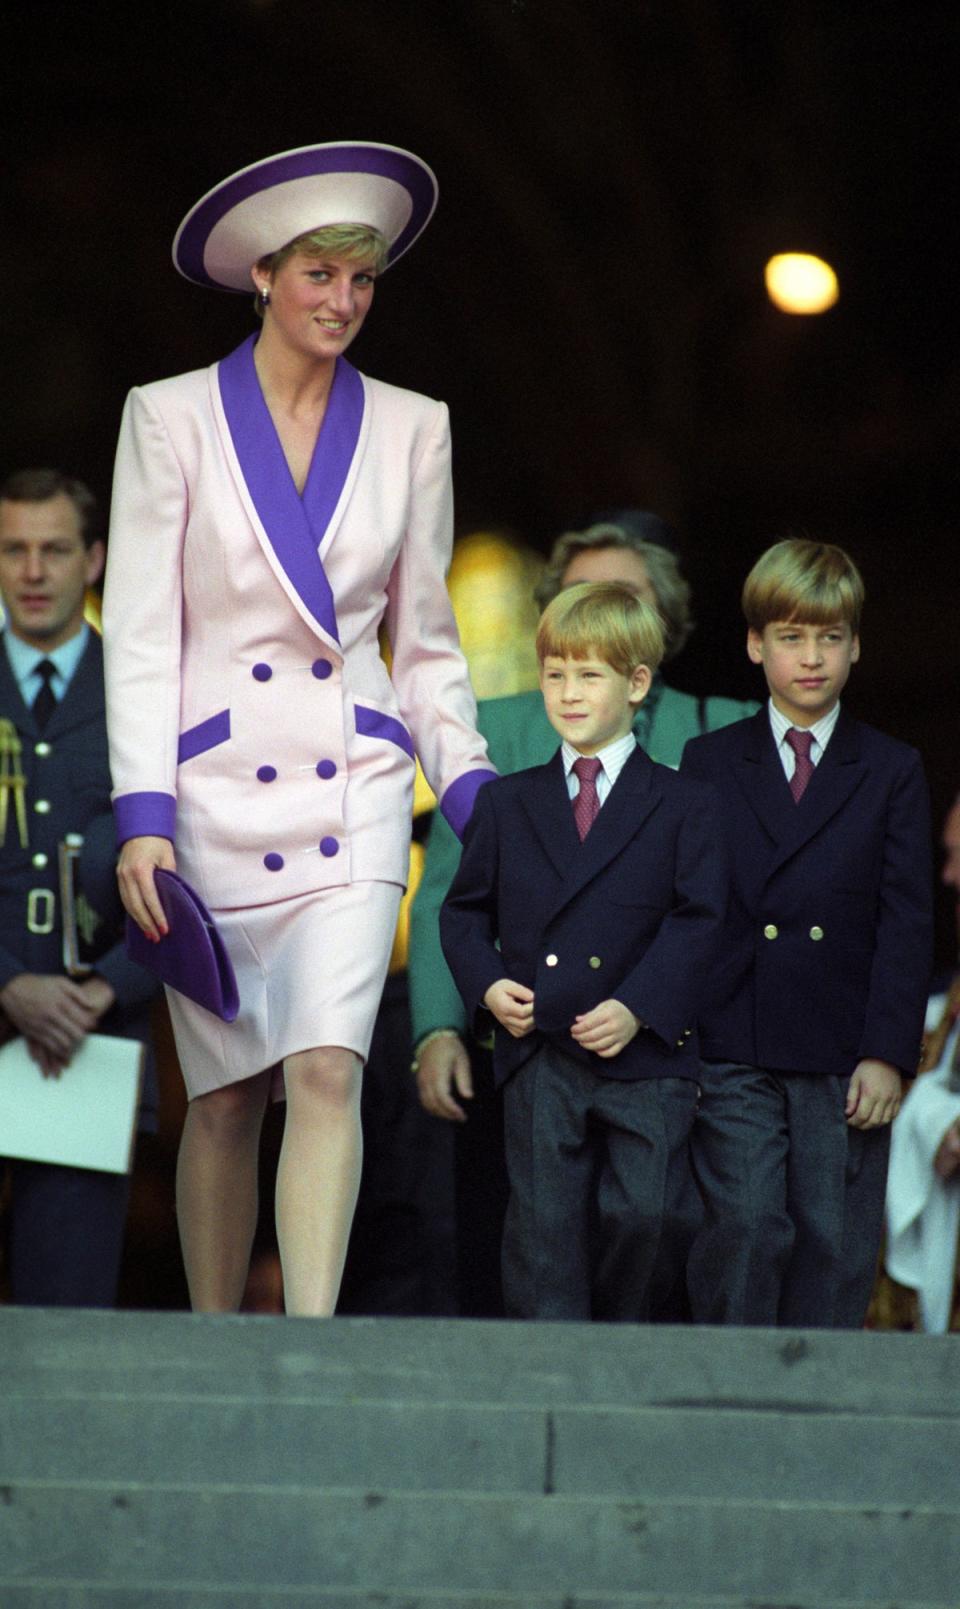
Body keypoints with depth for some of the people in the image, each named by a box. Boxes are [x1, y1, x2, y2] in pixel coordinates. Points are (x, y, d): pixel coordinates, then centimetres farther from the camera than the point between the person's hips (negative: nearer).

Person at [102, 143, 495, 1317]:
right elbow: (140, 634, -2)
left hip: (352, 792, 1)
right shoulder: (172, 418, 1)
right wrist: (143, 818, -11)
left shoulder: (410, 429, 8)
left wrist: (472, 793, 7)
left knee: (328, 1066, -15)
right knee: (225, 1095, 4)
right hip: (214, 783, -1)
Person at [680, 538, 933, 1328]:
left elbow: (907, 923, 4)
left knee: (836, 1247, 0)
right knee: (746, 1230, -11)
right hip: (733, 1053, -1)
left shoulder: (892, 771, 10)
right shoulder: (708, 764, 11)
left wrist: (887, 1054, -6)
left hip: (843, 1056, 1)